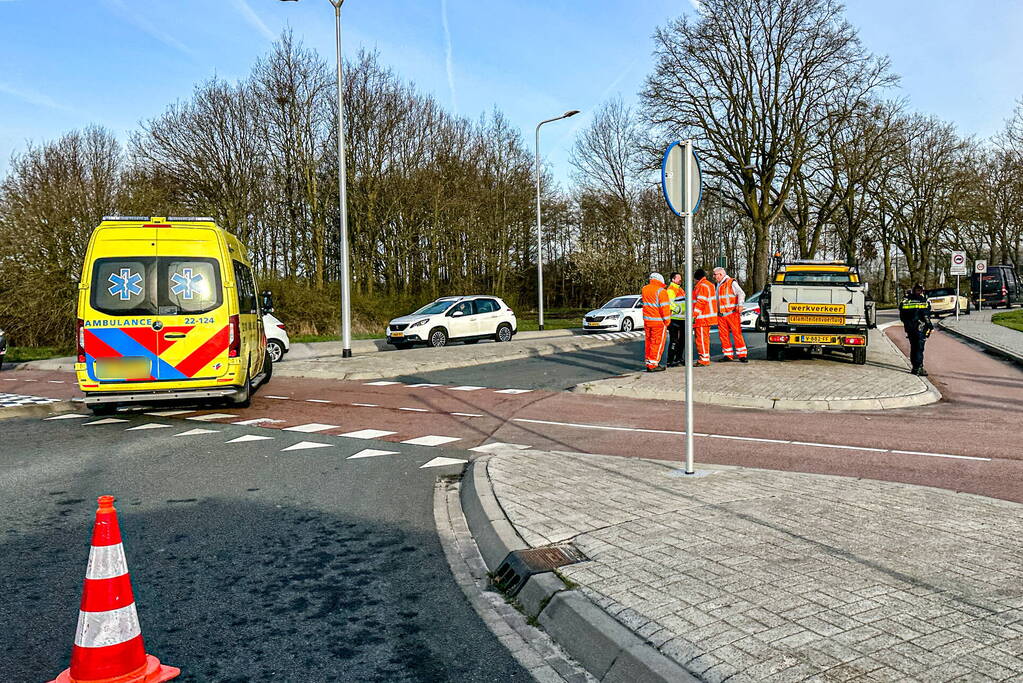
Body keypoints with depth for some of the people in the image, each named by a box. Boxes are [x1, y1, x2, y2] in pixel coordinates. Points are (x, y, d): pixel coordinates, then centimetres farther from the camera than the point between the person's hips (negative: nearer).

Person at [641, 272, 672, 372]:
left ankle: (648, 363, 19)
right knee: (658, 343, 0)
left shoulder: (645, 289, 10)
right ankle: (653, 365, 0)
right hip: (658, 321, -7)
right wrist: (667, 321, -7)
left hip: (647, 320, 7)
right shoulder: (661, 291, -13)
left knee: (649, 342, 15)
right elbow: (664, 307, -15)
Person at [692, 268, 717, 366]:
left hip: (702, 318, -11)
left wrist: (694, 315, -22)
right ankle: (705, 358, 23)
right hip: (707, 317, 11)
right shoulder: (709, 285, 19)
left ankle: (704, 360, -6)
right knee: (705, 338, 16)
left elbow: (701, 302, -21)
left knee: (701, 339, -7)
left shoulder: (702, 286, -14)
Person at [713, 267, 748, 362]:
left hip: (732, 313, -7)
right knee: (723, 335, 5)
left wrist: (740, 305, -28)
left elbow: (741, 294, -13)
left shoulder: (732, 283, -4)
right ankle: (728, 355, 12)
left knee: (737, 333, -8)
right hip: (721, 315, 7)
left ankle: (741, 355, -6)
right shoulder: (718, 285, 19)